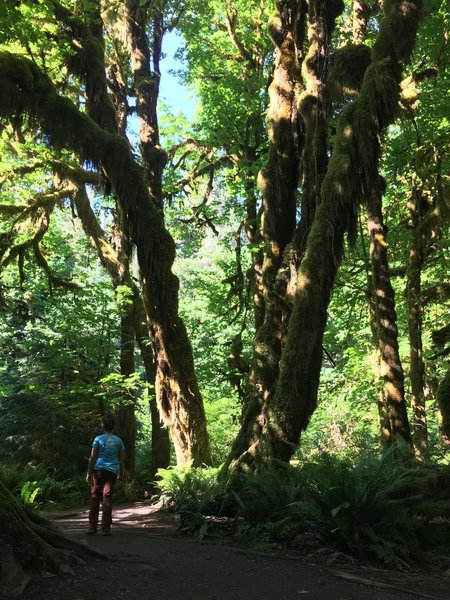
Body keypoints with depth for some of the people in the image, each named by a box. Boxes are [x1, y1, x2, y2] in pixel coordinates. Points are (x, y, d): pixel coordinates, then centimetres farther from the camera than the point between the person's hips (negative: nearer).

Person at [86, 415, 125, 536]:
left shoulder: (98, 439, 0)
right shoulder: (118, 440, 7)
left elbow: (92, 457, -3)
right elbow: (121, 459, 8)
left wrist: (89, 472, 1)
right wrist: (121, 473, 16)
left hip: (98, 470, -1)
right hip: (112, 471, 1)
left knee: (95, 498, 7)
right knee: (107, 498, 4)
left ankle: (92, 527, 7)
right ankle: (106, 529, 5)